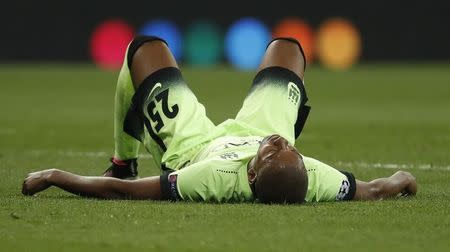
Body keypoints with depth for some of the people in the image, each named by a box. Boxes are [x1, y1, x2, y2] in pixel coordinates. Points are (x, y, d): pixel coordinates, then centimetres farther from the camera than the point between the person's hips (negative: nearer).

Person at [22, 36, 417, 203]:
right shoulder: (314, 179, -43)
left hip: (191, 146, -3)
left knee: (145, 47, 9)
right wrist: (401, 180, -4)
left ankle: (124, 162, 27)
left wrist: (54, 176, -34)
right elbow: (373, 190, -23)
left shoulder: (216, 181, -50)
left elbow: (120, 192, -43)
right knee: (286, 45, 22)